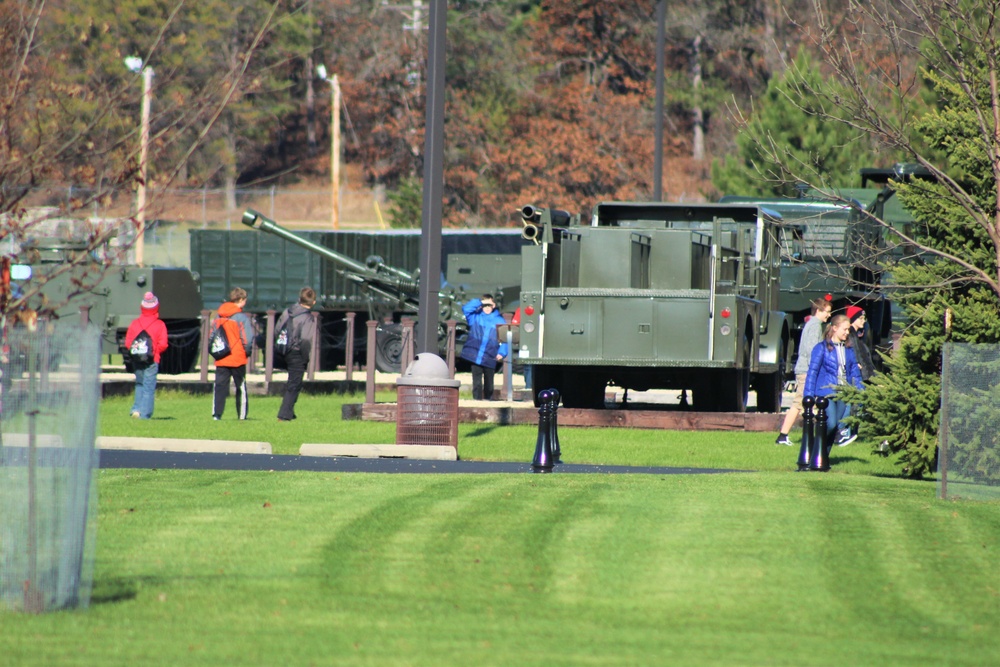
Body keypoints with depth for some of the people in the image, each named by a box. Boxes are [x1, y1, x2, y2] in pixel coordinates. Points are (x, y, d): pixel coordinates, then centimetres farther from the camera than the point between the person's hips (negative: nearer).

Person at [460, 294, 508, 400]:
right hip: (475, 355, 0)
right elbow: (466, 309, -7)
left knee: (489, 382, 11)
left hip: (489, 358, 0)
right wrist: (480, 303, -5)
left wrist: (502, 352, -8)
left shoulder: (499, 320, 5)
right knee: (477, 382, -1)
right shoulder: (476, 317, 7)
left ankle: (488, 399, 22)